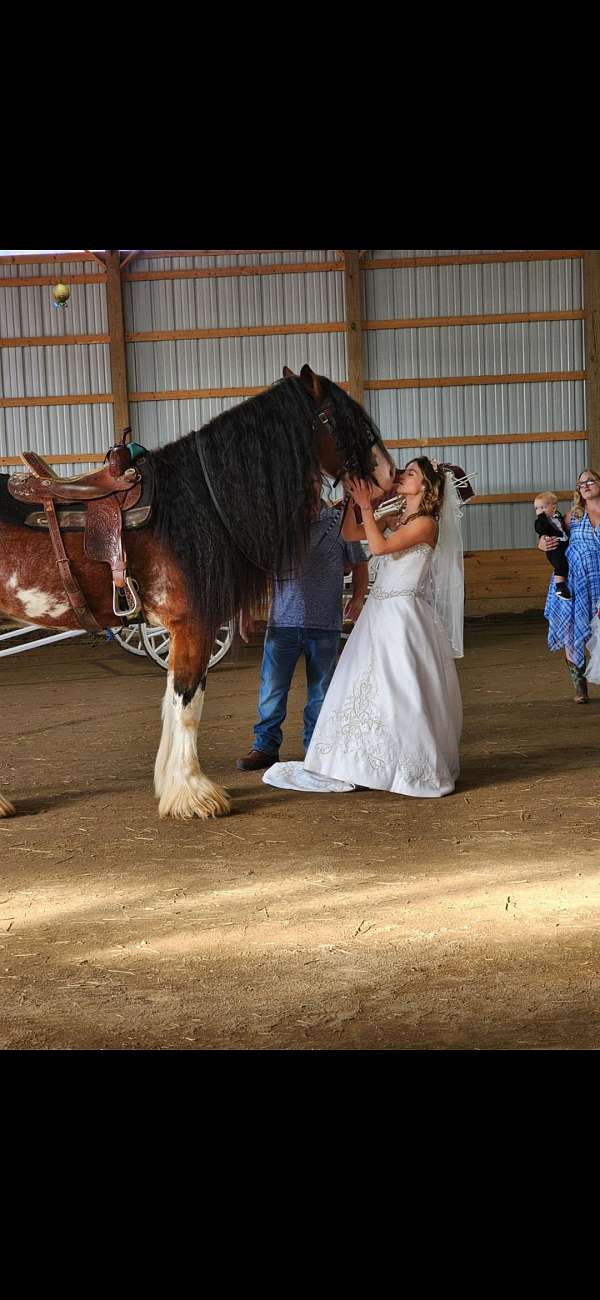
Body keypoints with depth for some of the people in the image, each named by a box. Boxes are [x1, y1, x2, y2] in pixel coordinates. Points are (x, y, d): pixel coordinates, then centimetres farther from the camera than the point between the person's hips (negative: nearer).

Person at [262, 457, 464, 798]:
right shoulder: (399, 519, 15)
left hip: (403, 614, -8)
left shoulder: (426, 524, -9)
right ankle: (371, 763, 16)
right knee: (372, 689, 10)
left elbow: (379, 547, -19)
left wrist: (366, 505, -12)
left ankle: (419, 768, 3)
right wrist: (354, 498, 8)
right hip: (380, 612, 8)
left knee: (402, 691, -6)